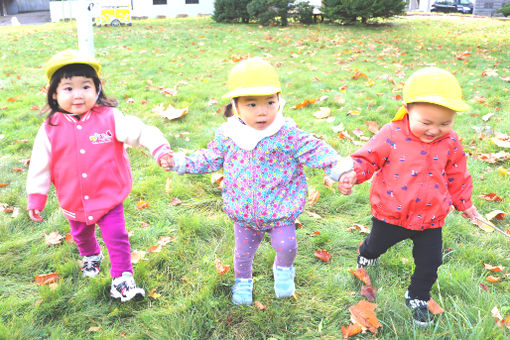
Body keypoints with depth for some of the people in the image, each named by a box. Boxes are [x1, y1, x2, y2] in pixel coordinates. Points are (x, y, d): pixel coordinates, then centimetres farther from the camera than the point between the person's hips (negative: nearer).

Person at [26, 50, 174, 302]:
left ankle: (122, 279, 17)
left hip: (108, 197, -3)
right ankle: (91, 257, 59)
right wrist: (36, 198, 2)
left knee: (117, 237, -2)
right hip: (73, 202, 3)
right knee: (81, 236, 27)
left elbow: (139, 131, -23)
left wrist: (160, 149, -40)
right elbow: (40, 165, -2)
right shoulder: (51, 128, -9)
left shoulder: (109, 118, -15)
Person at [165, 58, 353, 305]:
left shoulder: (287, 134, -18)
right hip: (244, 213, 3)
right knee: (243, 252, 18)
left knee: (286, 245, -2)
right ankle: (243, 281, 50)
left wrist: (337, 166, -29)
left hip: (280, 209, -2)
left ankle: (284, 269, 36)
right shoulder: (227, 135, -10)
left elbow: (313, 150, -15)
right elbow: (211, 158, 6)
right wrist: (183, 163, 0)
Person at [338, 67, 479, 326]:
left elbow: (456, 177, 6)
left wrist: (464, 204, 17)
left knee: (429, 263, 13)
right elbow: (368, 158, -13)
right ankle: (366, 255, 61)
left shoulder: (450, 143, -8)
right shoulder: (391, 135, -20)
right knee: (376, 245, 24)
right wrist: (352, 175, -32)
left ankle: (417, 298, 40)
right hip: (390, 215, -1)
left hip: (430, 219, 2)